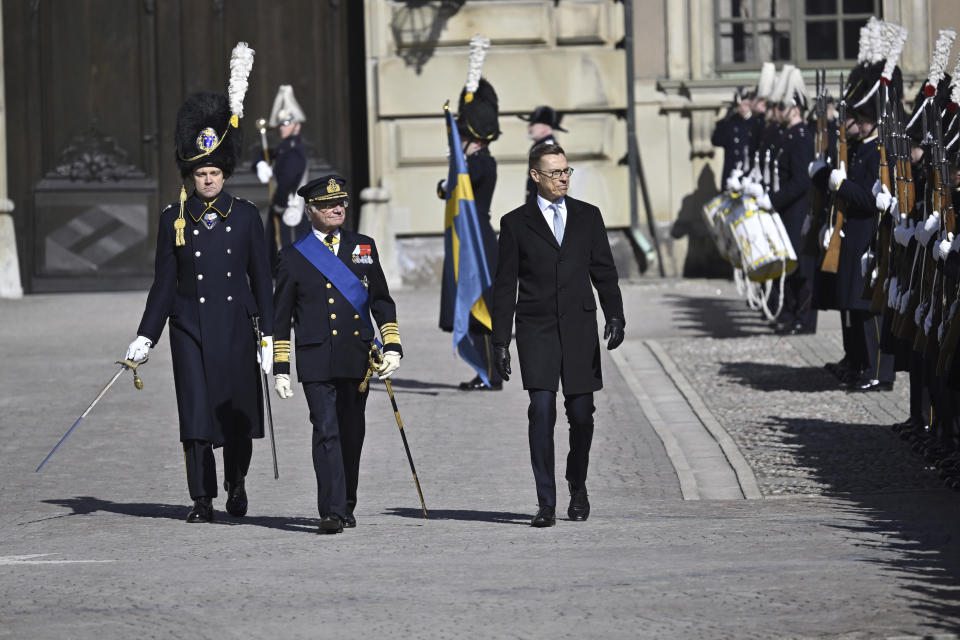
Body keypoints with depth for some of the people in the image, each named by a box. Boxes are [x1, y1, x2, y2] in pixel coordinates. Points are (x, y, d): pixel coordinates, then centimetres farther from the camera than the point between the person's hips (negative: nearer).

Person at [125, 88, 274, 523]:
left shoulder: (245, 216, 3)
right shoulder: (174, 219, 2)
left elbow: (261, 276, 5)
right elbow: (164, 282, 3)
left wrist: (269, 335, 1)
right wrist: (145, 337, -3)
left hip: (235, 326, 1)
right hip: (190, 328, -1)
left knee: (238, 414, 5)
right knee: (196, 413, -4)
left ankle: (235, 482, 30)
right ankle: (202, 500, 2)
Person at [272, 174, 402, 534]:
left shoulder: (363, 248, 11)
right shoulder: (293, 257, 5)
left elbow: (381, 300, 14)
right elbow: (281, 316, 7)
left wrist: (392, 346, 3)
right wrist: (280, 368, 2)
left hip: (356, 359, 3)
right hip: (316, 361, -3)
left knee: (352, 434, 9)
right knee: (326, 433, -12)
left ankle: (346, 508, 23)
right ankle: (331, 513, -16)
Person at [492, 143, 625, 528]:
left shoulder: (588, 217, 9)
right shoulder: (516, 223, 4)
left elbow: (604, 272, 9)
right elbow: (505, 286, 5)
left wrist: (615, 316, -6)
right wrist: (500, 341, 1)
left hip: (579, 327, 2)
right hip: (536, 329, -2)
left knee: (581, 414, 3)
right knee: (542, 410, -13)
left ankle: (577, 485, 29)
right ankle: (546, 503, -11)